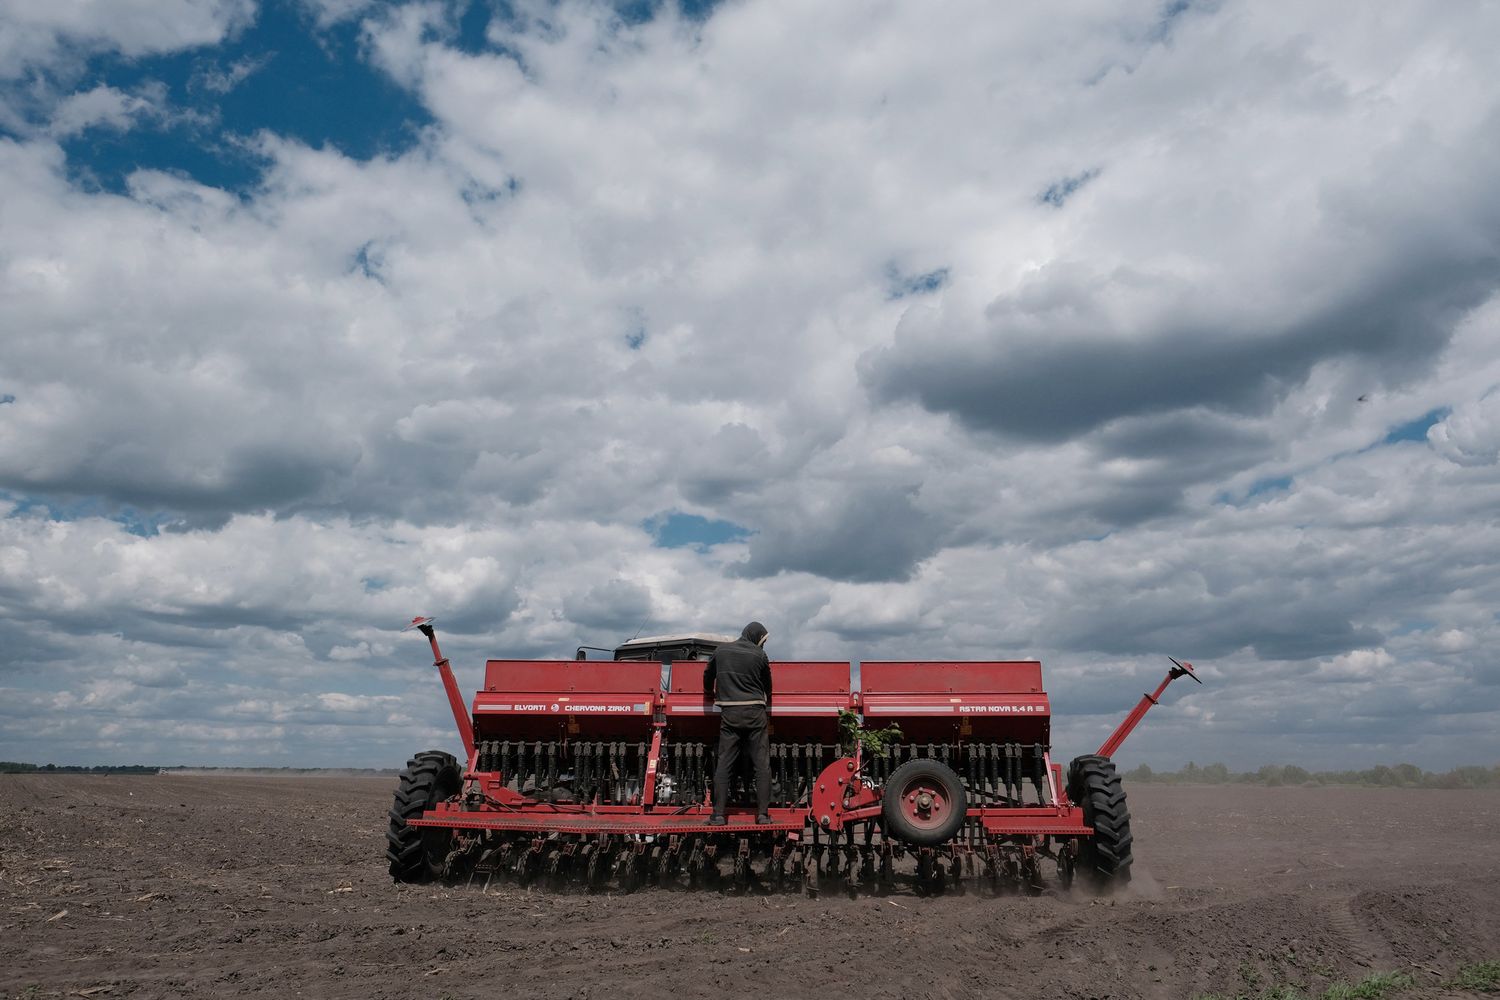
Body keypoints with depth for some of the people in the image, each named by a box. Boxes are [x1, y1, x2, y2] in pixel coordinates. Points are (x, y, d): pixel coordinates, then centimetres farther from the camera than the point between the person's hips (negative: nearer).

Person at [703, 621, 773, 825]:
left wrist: (709, 693, 40)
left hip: (729, 714, 2)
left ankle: (718, 814, 0)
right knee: (762, 765, 4)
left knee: (723, 765, 4)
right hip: (755, 713, -2)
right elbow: (767, 687, 12)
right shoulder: (759, 655, 0)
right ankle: (762, 814, 1)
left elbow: (708, 676, 20)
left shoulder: (721, 651, 7)